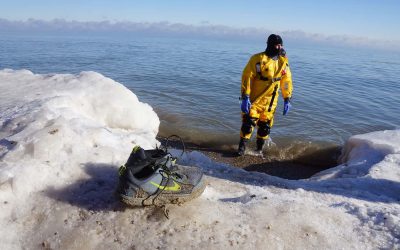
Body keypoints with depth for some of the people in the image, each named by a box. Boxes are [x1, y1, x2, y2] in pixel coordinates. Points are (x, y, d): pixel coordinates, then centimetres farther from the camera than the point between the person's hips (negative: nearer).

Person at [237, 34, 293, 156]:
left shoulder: (283, 61, 3)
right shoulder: (258, 59, -13)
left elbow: (286, 81, 10)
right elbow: (247, 77, -16)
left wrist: (287, 100, 8)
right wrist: (245, 98, -21)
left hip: (270, 101, 4)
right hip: (254, 98, -4)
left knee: (265, 126, 11)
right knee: (248, 122, -5)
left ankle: (260, 149, 28)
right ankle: (242, 147, 13)